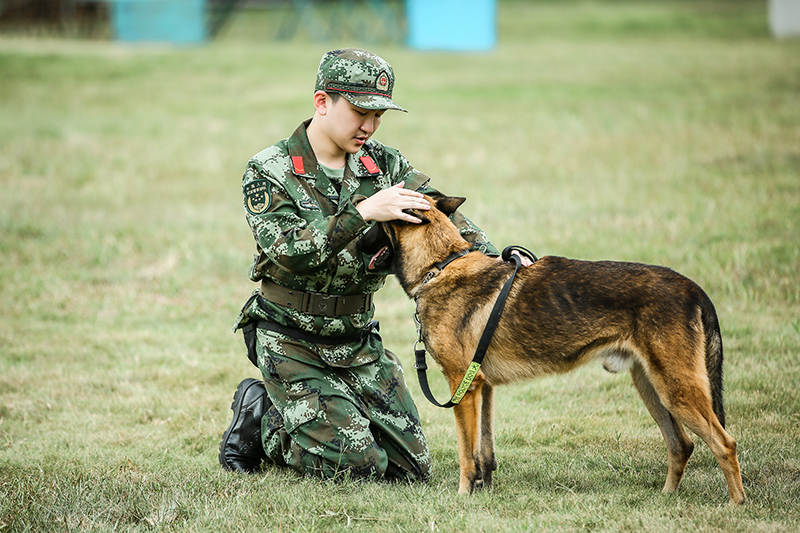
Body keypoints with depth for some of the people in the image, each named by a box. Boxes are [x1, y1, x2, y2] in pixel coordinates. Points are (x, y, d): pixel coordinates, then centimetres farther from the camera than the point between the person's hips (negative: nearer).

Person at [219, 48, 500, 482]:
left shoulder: (385, 165, 2)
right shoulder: (268, 173, -11)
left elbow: (442, 216, -7)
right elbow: (289, 251, -26)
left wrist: (489, 256, -26)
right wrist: (362, 212, -36)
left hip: (358, 339, 6)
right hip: (291, 342, -5)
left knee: (411, 467, 2)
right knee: (358, 464, -18)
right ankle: (259, 420, 9)